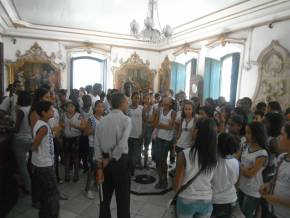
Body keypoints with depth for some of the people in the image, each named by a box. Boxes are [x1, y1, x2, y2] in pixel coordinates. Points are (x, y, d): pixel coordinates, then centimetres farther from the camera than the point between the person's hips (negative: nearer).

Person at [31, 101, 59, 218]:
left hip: (39, 163, 10)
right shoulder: (44, 127, -23)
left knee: (44, 193, 22)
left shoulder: (38, 123, 6)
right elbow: (34, 146, -19)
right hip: (45, 165, -10)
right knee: (53, 195, 2)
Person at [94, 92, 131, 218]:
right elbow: (122, 144, -23)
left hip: (104, 160, 6)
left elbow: (97, 145, 1)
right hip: (120, 160, -5)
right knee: (122, 196, 11)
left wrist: (99, 166, 4)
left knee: (106, 195, 22)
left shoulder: (102, 121, 4)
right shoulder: (126, 119, -11)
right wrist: (112, 159, -10)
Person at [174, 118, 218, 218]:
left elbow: (176, 187, -16)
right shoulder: (215, 157, -13)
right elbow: (213, 182, 2)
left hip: (186, 201, -2)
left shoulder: (184, 155, -24)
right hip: (206, 202, 3)